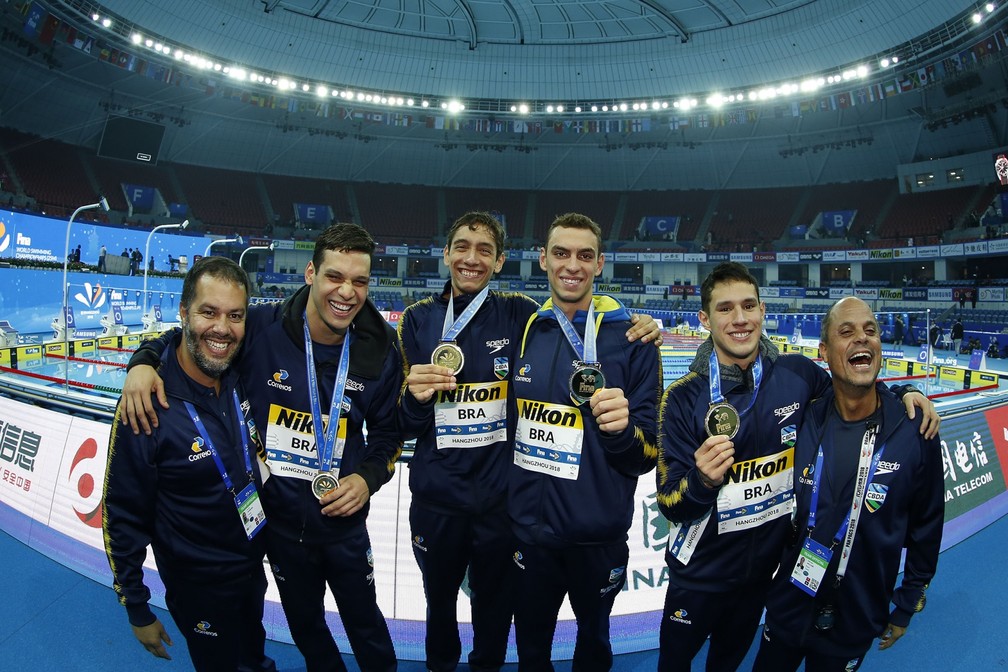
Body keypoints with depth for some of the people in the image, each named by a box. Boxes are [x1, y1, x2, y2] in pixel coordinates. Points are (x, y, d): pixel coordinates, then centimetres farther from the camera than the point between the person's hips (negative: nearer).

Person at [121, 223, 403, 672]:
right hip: (277, 517, 1)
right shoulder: (260, 329, -20)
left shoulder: (380, 350, -14)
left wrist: (369, 476, -16)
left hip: (344, 521, 0)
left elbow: (388, 431, -1)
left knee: (365, 622, 21)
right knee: (305, 626, 26)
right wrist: (143, 362, -23)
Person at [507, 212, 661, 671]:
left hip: (598, 538, -2)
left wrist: (622, 430, -31)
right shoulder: (523, 331, -3)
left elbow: (647, 456, -10)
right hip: (527, 529, 3)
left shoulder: (632, 339, -13)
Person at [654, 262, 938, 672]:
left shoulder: (798, 374, -13)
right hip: (699, 576, -3)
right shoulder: (683, 397, -21)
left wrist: (903, 393, -8)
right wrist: (702, 480, -38)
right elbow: (670, 506, -18)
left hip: (766, 568, 3)